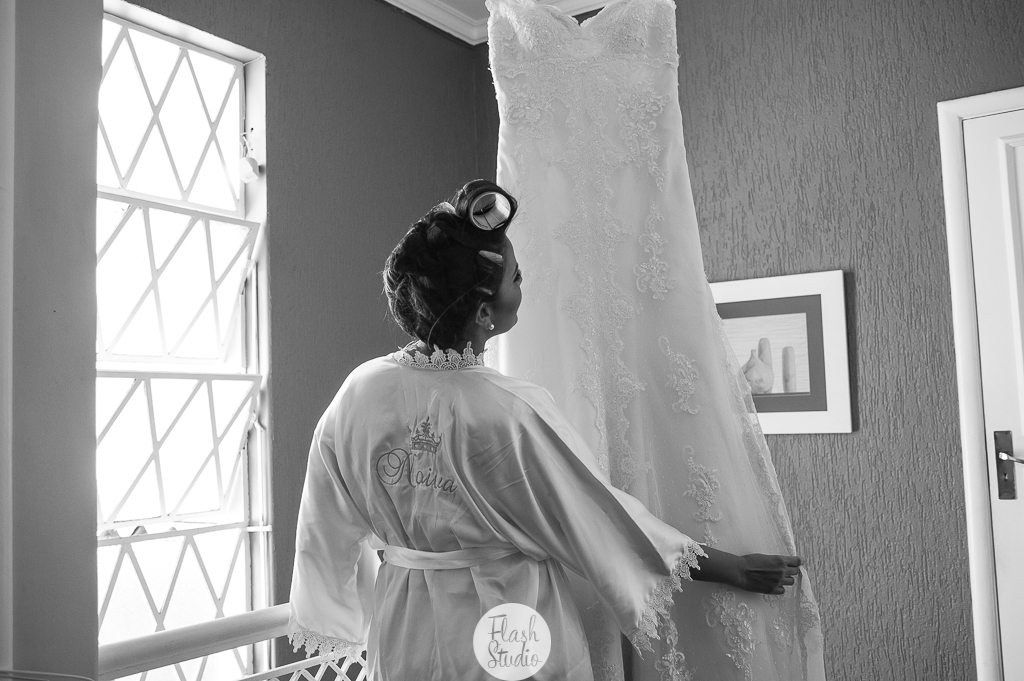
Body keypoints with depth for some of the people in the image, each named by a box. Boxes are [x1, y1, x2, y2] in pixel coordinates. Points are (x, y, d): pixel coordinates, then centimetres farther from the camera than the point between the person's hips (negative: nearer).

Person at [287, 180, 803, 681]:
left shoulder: (357, 394, -12)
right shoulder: (509, 413, -27)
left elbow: (330, 532, 1)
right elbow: (603, 519, -17)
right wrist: (736, 569, -4)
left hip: (399, 637, 5)